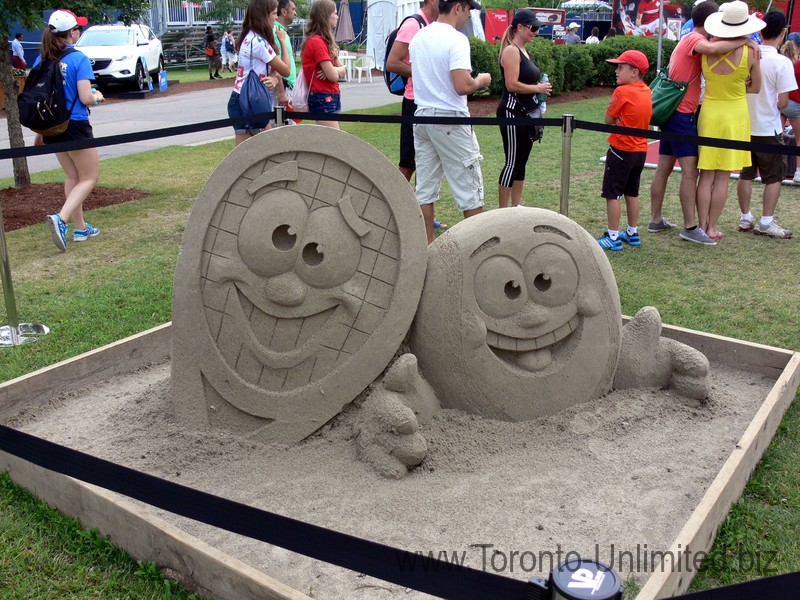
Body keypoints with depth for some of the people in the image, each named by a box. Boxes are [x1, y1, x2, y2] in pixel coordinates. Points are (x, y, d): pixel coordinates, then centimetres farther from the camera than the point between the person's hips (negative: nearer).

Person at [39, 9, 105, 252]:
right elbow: (86, 98, -19)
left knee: (72, 176, 20)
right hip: (75, 126, -7)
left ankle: (80, 228, 24)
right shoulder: (78, 59, -14)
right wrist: (98, 96, 5)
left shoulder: (42, 60, 5)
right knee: (89, 178, 6)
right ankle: (61, 218, -14)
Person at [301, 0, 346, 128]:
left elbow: (342, 71, 11)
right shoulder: (317, 42, -15)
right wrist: (336, 70, 3)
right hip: (323, 98, -10)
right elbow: (333, 76, -19)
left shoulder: (324, 41, 16)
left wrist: (331, 69, -11)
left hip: (329, 97, 10)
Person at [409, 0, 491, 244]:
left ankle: (428, 243, 14)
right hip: (450, 119, -7)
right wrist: (481, 80, -4)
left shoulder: (419, 37, 9)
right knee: (468, 185, 3)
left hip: (422, 116, 7)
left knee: (425, 185, 10)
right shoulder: (456, 39, -15)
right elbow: (462, 87, -24)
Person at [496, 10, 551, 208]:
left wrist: (540, 88, 6)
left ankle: (517, 206, 21)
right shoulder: (511, 51, -14)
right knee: (512, 162, -7)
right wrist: (538, 88, -13)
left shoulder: (523, 51, 15)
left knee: (522, 161, 13)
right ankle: (503, 211, -1)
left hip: (526, 114, 10)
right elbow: (512, 85, -23)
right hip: (513, 113, -10)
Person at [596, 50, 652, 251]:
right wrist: (623, 118, -2)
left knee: (612, 194, -1)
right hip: (640, 150, 8)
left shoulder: (622, 92, -16)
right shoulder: (647, 92, 6)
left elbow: (609, 120, -9)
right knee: (632, 193, 18)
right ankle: (632, 233, 26)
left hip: (621, 149, -8)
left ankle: (613, 237, 0)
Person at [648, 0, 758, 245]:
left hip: (671, 112, 10)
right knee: (690, 171, -10)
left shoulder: (688, 40, 19)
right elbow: (712, 48, -35)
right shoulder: (694, 39, -12)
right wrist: (745, 41, -24)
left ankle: (655, 220, 16)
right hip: (683, 113, -10)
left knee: (663, 169, 11)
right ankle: (690, 227, -10)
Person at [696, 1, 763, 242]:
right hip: (735, 115, -1)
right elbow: (755, 87, 2)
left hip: (709, 112, 1)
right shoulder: (750, 53, -11)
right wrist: (735, 87, 9)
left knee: (706, 175, 7)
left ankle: (702, 226, 9)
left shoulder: (707, 50, -7)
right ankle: (712, 228, 10)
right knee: (722, 177, 5)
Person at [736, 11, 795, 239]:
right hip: (768, 129, -4)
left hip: (745, 126, 4)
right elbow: (782, 102, -15)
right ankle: (766, 222, 9)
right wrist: (777, 103, 6)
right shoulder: (782, 63, -16)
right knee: (774, 177, 8)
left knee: (746, 174, 15)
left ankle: (745, 218, 21)